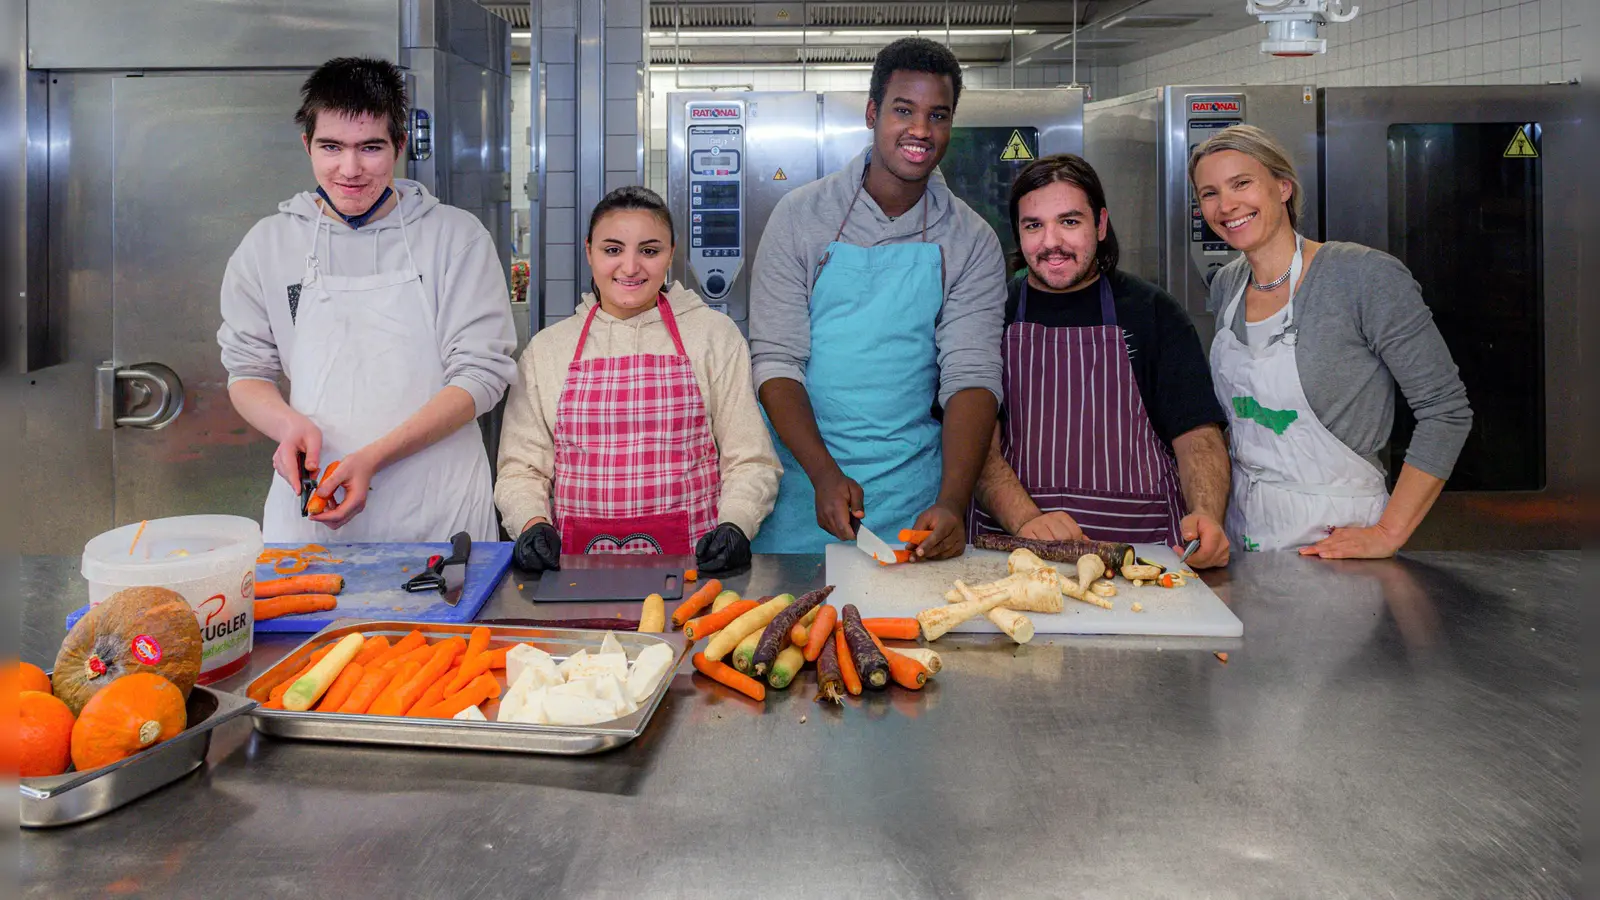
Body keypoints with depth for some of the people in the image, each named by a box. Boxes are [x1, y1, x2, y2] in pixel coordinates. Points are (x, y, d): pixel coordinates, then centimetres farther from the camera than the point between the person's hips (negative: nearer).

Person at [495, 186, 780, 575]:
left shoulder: (714, 335, 9)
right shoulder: (546, 348, 13)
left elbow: (750, 461, 8)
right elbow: (521, 469, 14)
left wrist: (734, 525, -9)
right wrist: (533, 523, -5)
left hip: (692, 564, -3)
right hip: (578, 566, 3)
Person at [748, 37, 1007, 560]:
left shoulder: (972, 243, 2)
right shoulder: (801, 215, -1)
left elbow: (971, 376, -7)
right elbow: (775, 361, -6)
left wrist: (952, 502, -23)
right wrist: (824, 474, -19)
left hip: (910, 492, 1)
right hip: (802, 482, 0)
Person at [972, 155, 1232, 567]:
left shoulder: (1153, 312, 11)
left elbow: (1197, 432, 4)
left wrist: (1206, 515, -17)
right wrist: (1026, 519, -19)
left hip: (1142, 545, 2)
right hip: (1011, 550, -1)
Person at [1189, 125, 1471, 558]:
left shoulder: (1367, 277, -15)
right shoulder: (1227, 286, 4)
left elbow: (1446, 409, -14)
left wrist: (1387, 534, -16)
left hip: (1333, 539, -5)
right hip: (1240, 531, 5)